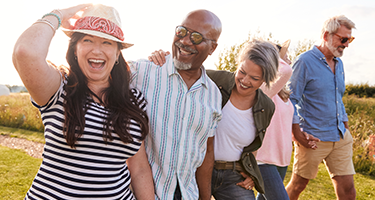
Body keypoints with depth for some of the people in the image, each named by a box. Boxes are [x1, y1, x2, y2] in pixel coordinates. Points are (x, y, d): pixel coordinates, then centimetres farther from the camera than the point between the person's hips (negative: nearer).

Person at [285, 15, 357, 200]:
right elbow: (291, 99, -13)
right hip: (313, 139, -7)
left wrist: (346, 128, 16)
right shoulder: (305, 61, -11)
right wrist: (296, 132, -17)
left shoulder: (338, 63, 12)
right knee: (298, 185, 9)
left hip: (340, 137, 7)